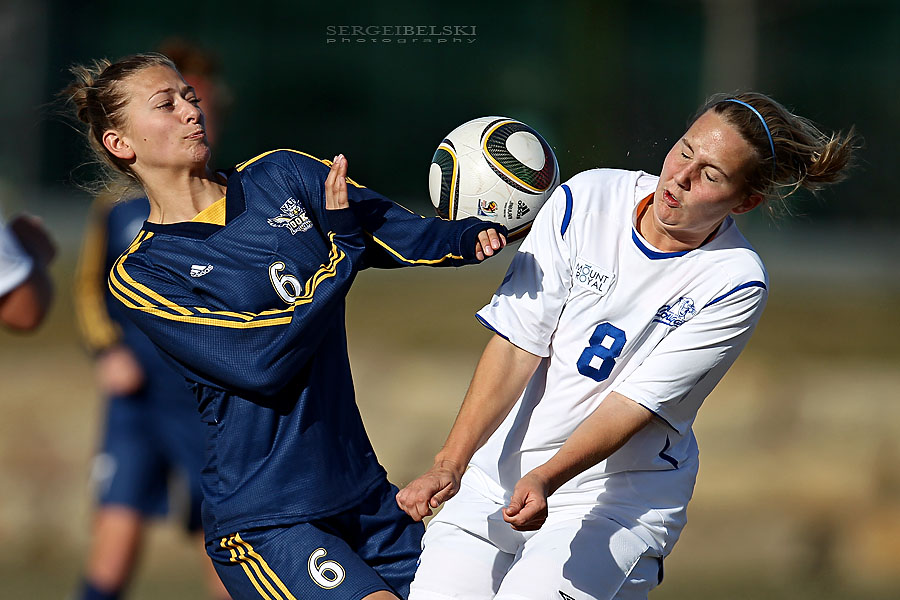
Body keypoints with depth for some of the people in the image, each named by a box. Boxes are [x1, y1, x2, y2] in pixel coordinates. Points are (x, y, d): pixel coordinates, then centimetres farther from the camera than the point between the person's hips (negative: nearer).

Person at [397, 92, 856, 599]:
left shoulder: (737, 285, -11)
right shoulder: (586, 201, -5)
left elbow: (636, 403, -16)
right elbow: (516, 346, -7)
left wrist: (547, 479, -31)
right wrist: (450, 465, -16)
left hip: (619, 502, -3)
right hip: (497, 476, 3)